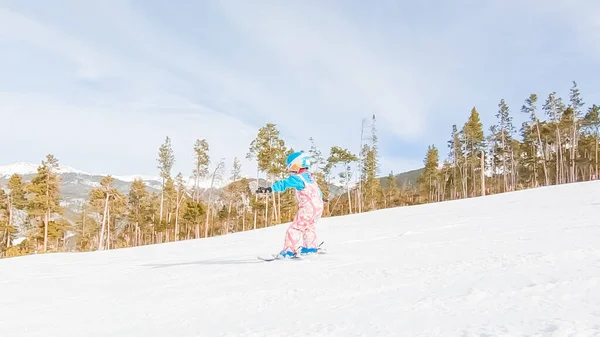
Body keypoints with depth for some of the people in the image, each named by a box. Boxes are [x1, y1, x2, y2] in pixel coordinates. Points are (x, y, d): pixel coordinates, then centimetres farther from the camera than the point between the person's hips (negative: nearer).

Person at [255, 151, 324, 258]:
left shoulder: (298, 178, -12)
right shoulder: (309, 176, 17)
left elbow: (284, 184, -28)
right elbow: (318, 190, 32)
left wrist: (269, 188, -38)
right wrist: (320, 197, 51)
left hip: (308, 208, -10)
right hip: (318, 206, 10)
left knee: (295, 228, -4)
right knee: (308, 226, 29)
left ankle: (289, 251, -5)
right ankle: (310, 247, 34)